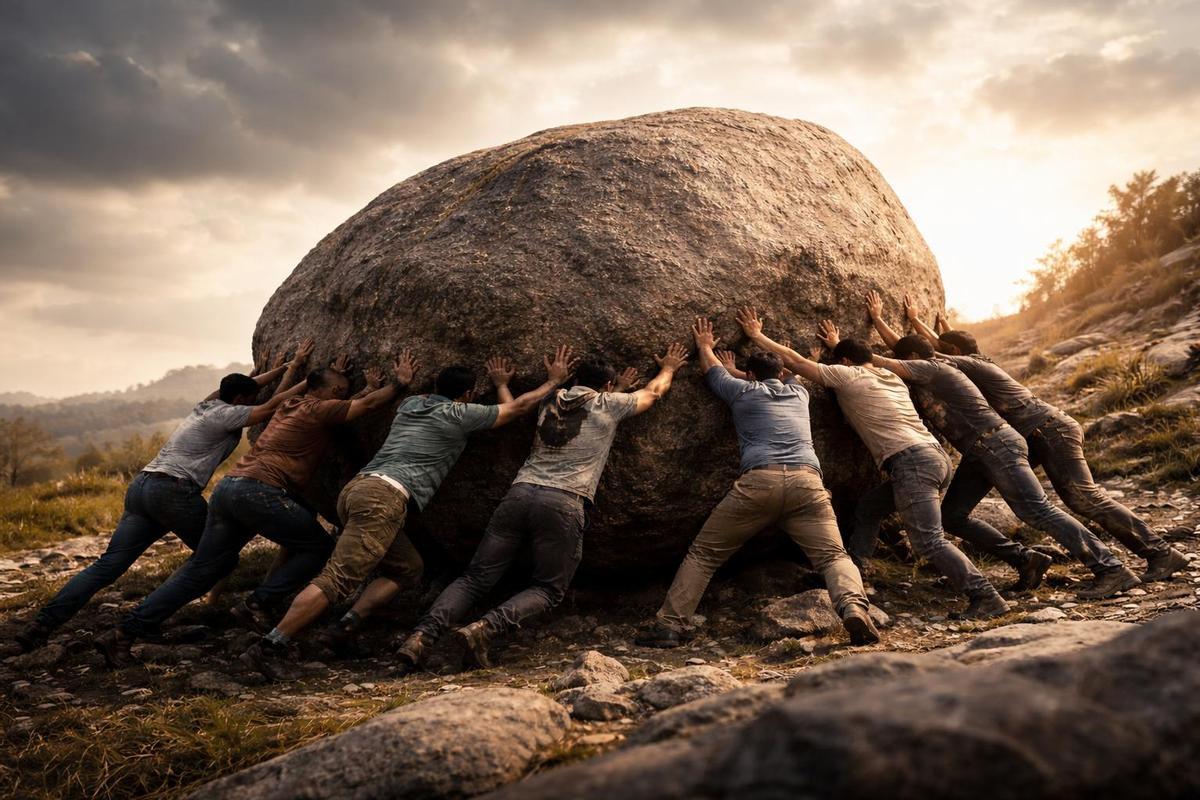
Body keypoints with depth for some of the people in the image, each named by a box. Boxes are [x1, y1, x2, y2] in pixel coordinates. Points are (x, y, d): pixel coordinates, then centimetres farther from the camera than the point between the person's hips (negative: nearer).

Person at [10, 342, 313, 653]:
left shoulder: (206, 405, 24)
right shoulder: (224, 415, -1)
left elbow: (248, 384, 32)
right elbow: (272, 407, -4)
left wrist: (291, 366, 34)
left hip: (140, 487, 8)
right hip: (171, 490, -8)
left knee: (108, 565, -1)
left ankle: (42, 624, -9)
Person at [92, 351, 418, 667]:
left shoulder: (290, 405, 25)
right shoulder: (318, 410, 0)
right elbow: (368, 405, 2)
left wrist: (369, 387, 33)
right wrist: (400, 383, 14)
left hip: (228, 487, 9)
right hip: (257, 489, -9)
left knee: (199, 571, 13)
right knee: (318, 547, 1)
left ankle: (123, 633, 11)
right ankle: (257, 605, -5)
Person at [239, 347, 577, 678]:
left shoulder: (410, 403, 25)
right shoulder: (460, 414, 6)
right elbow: (517, 407, 17)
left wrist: (499, 383, 52)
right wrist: (554, 380, 30)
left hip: (354, 488, 9)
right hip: (384, 497, -9)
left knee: (408, 567, 16)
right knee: (338, 578, -13)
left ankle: (347, 625, 3)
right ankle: (269, 646, -19)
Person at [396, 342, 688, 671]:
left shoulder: (551, 401, 24)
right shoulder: (609, 405, 15)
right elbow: (653, 392, 35)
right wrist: (668, 369, 54)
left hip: (520, 493, 4)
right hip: (563, 503, -4)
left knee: (476, 578, 6)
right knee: (548, 590, 6)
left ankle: (422, 634, -15)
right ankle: (484, 629, -18)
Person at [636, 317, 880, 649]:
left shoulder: (743, 391, 22)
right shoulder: (799, 393, 31)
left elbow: (712, 370, 41)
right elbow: (791, 367, 55)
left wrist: (705, 346, 60)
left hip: (757, 481, -2)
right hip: (807, 480, 2)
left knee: (702, 553, 8)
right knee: (834, 556, -1)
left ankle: (670, 623, 0)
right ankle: (853, 607, -32)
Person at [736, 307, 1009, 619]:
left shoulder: (847, 375, 5)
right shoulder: (892, 378, 25)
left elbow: (795, 360, 7)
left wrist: (757, 336, 16)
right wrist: (839, 346, 57)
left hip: (911, 462, -9)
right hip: (937, 456, 9)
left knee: (929, 542, -12)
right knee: (869, 505, 21)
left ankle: (985, 596, -16)